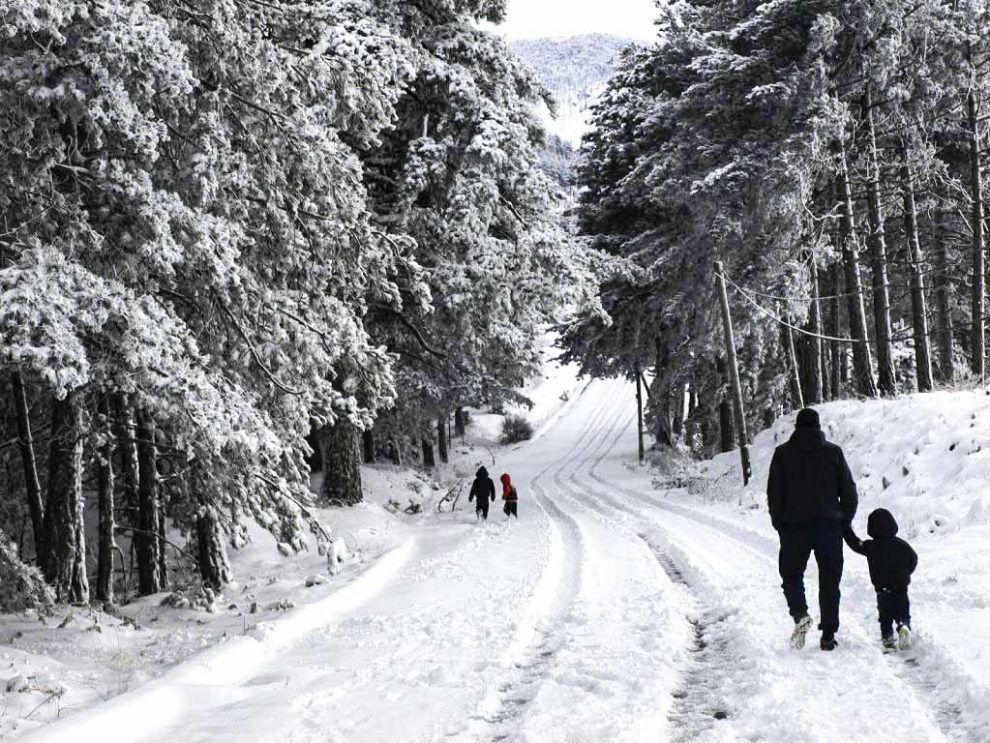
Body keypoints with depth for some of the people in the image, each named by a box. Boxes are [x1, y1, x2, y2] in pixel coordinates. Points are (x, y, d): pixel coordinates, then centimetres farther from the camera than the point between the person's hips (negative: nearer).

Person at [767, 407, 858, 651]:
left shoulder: (782, 453, 2)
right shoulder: (833, 452, 4)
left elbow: (774, 494, 1)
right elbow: (849, 491, 5)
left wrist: (779, 524, 10)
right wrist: (844, 520, 14)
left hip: (794, 525, -1)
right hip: (829, 525, 1)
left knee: (792, 574, 12)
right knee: (829, 580, 7)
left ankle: (800, 614, -14)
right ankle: (828, 634, 5)